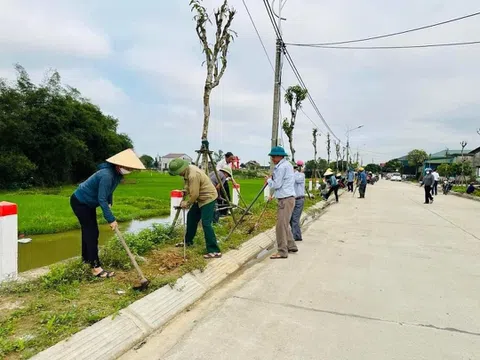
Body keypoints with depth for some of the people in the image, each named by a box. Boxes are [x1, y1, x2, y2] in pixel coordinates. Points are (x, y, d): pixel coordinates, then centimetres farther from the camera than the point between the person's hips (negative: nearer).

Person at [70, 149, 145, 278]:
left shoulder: (117, 174, -5)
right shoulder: (107, 175, -34)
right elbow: (102, 199, -35)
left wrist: (110, 203, 0)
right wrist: (111, 219, -32)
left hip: (88, 203, 9)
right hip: (79, 202, -9)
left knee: (89, 231, 19)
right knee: (91, 232, -9)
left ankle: (86, 257, 38)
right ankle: (96, 267, -5)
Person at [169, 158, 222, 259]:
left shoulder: (193, 175, -29)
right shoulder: (188, 170, 1)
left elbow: (194, 194, -25)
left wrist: (187, 203, -10)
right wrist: (184, 191, 3)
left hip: (208, 198, -10)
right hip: (201, 198, 10)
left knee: (206, 224, -15)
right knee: (191, 217, 17)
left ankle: (215, 251, -13)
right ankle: (188, 241, 34)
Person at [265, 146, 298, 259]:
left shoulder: (281, 167, -15)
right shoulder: (287, 164, 17)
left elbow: (277, 185, -16)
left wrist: (268, 180, 1)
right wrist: (272, 178, 9)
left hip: (285, 200, -11)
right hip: (288, 198, 11)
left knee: (281, 226, -7)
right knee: (285, 224, 19)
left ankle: (282, 252, -2)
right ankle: (291, 246, 29)